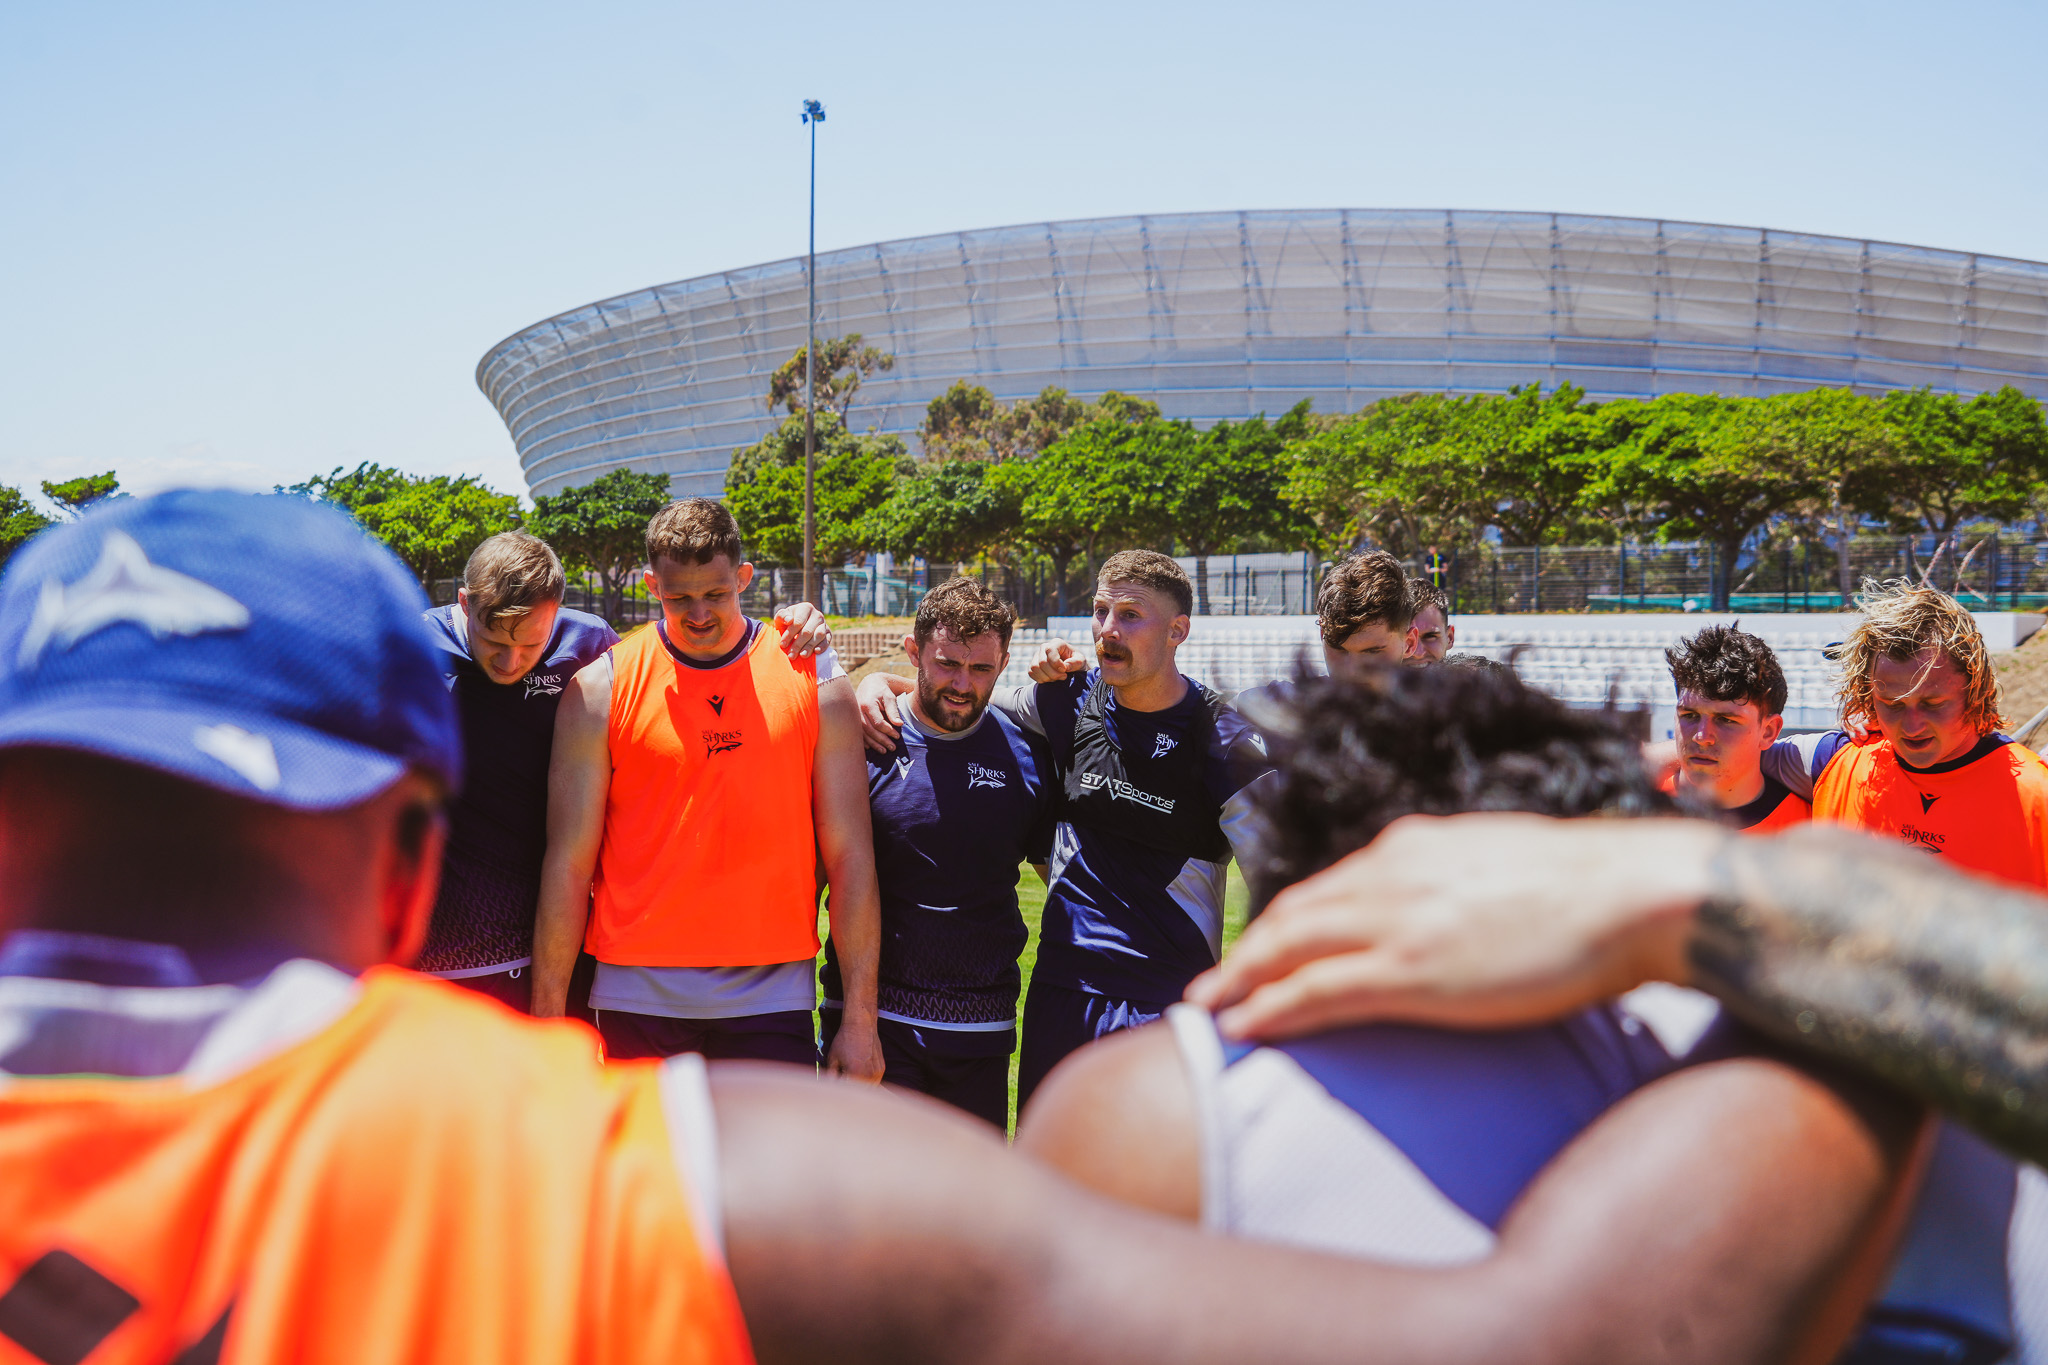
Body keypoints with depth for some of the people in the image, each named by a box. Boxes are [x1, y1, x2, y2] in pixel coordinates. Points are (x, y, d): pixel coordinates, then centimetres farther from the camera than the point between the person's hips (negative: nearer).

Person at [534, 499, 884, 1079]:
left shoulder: (814, 680, 2)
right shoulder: (600, 688, 0)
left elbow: (850, 856, 2)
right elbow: (569, 862, 1)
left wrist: (860, 1018, -1)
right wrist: (547, 1018, -1)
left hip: (771, 995, 0)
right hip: (638, 996, 0)